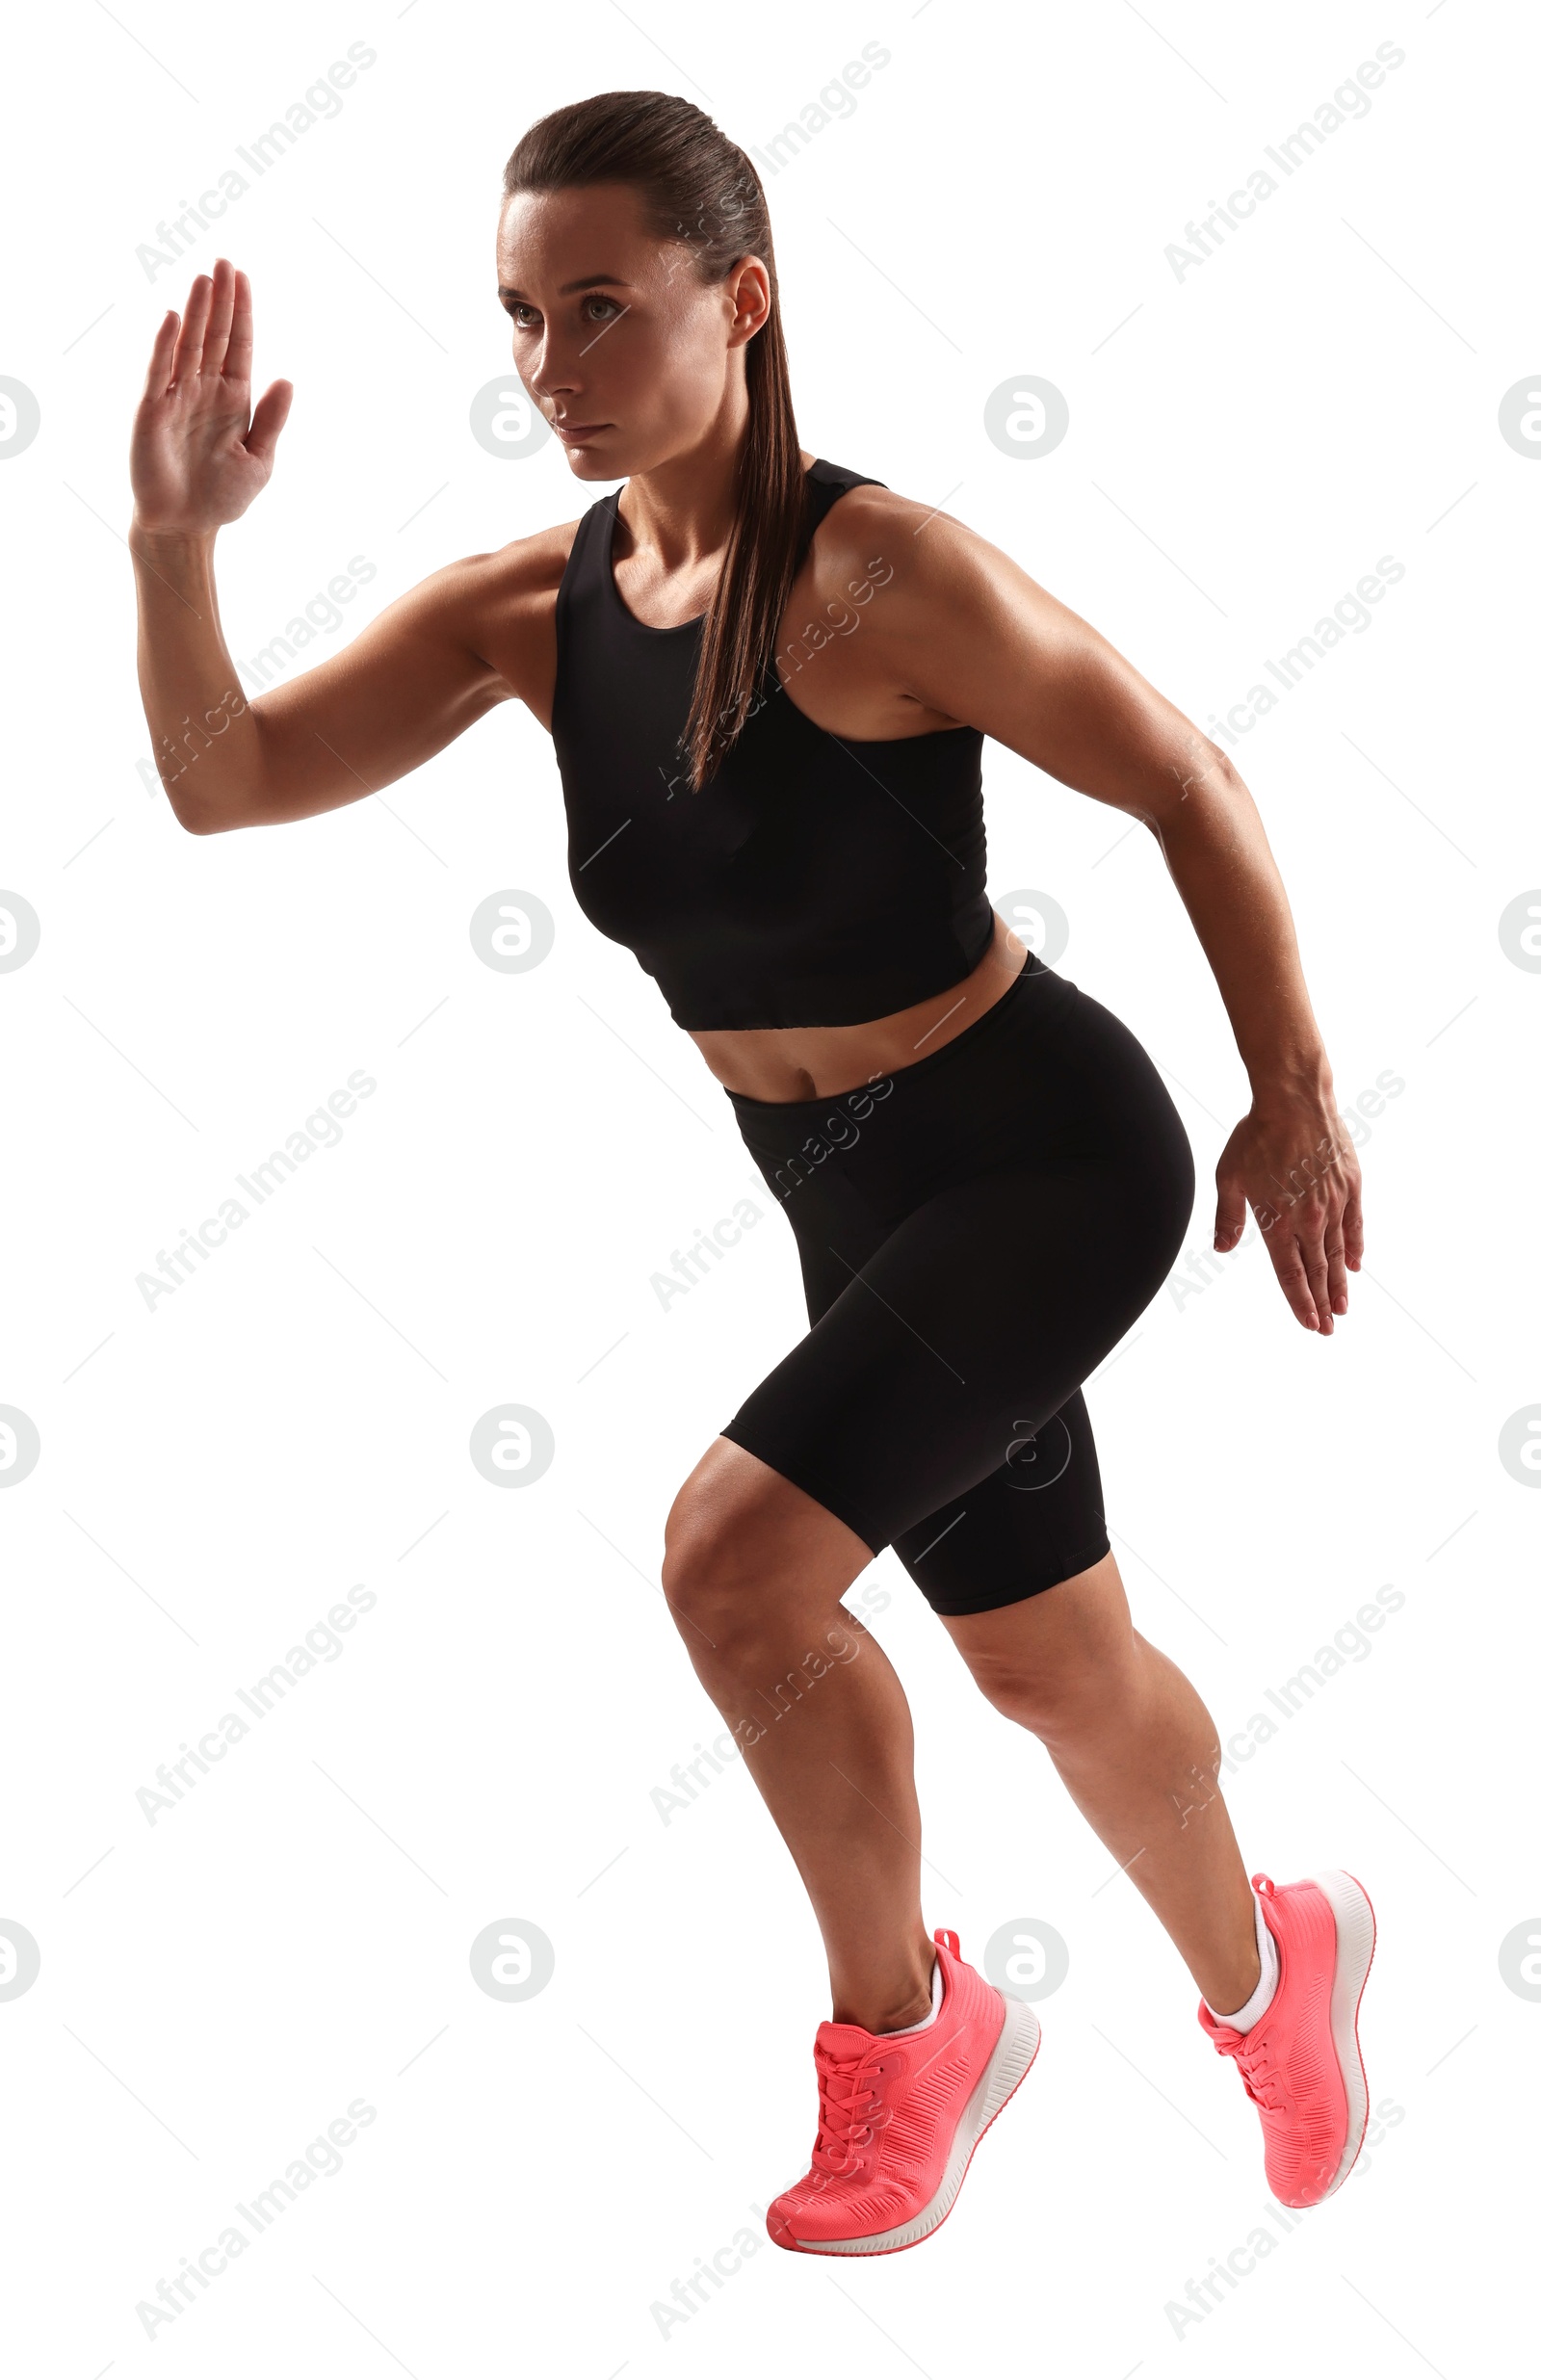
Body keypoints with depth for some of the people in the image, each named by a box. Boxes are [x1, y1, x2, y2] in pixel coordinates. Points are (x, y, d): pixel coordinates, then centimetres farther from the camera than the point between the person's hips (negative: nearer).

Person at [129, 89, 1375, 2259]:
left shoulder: (879, 572, -23)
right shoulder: (534, 605, -4)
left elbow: (1187, 782, -14)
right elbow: (224, 780, -8)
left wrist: (1295, 1094, -10)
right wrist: (175, 538, -23)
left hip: (1048, 1156, -7)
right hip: (857, 1199, 7)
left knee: (734, 1558, -23)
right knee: (1054, 1664, 21)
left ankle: (902, 2021, 4)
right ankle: (1268, 1976, 50)